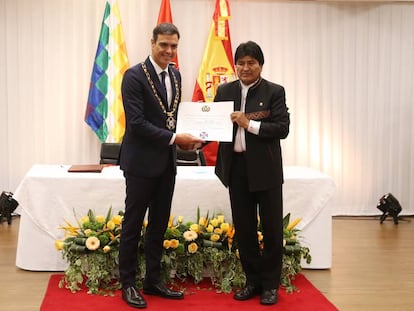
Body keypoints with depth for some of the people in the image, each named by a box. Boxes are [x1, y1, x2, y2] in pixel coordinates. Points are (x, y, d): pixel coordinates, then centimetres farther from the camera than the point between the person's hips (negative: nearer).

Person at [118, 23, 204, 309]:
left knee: (159, 225, 13)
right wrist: (174, 138, -21)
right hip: (142, 161, -7)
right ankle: (128, 284, 17)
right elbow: (136, 123, -20)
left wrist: (185, 138, 0)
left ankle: (154, 281, 25)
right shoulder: (135, 76, -13)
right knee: (133, 225, 4)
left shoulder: (175, 75, 9)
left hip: (167, 162, 7)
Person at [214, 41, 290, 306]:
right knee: (244, 227, 10)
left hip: (266, 168, -3)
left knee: (271, 227, 6)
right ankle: (253, 280, 24)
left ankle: (270, 284, 19)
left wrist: (250, 124, -20)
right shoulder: (225, 91, 8)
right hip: (236, 167, 3)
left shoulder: (275, 92, -3)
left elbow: (283, 128, -12)